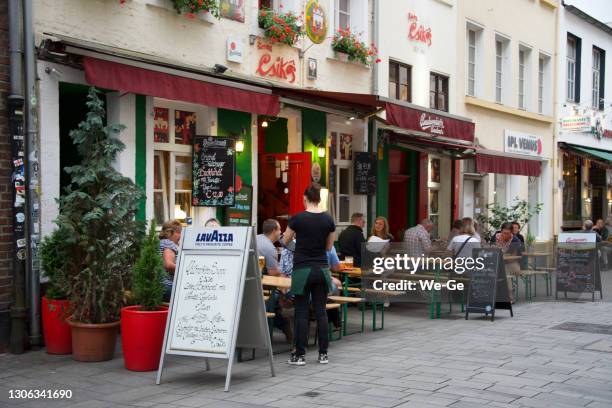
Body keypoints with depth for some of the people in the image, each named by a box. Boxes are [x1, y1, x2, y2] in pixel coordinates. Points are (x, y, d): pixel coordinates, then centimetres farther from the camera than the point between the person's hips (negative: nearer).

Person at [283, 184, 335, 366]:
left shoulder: (297, 218, -9)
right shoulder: (328, 219, 1)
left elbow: (285, 241, 7)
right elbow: (329, 247, 11)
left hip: (302, 270, -3)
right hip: (321, 269, 4)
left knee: (302, 312, 2)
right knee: (320, 311, 8)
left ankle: (300, 355, 4)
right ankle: (323, 354, 12)